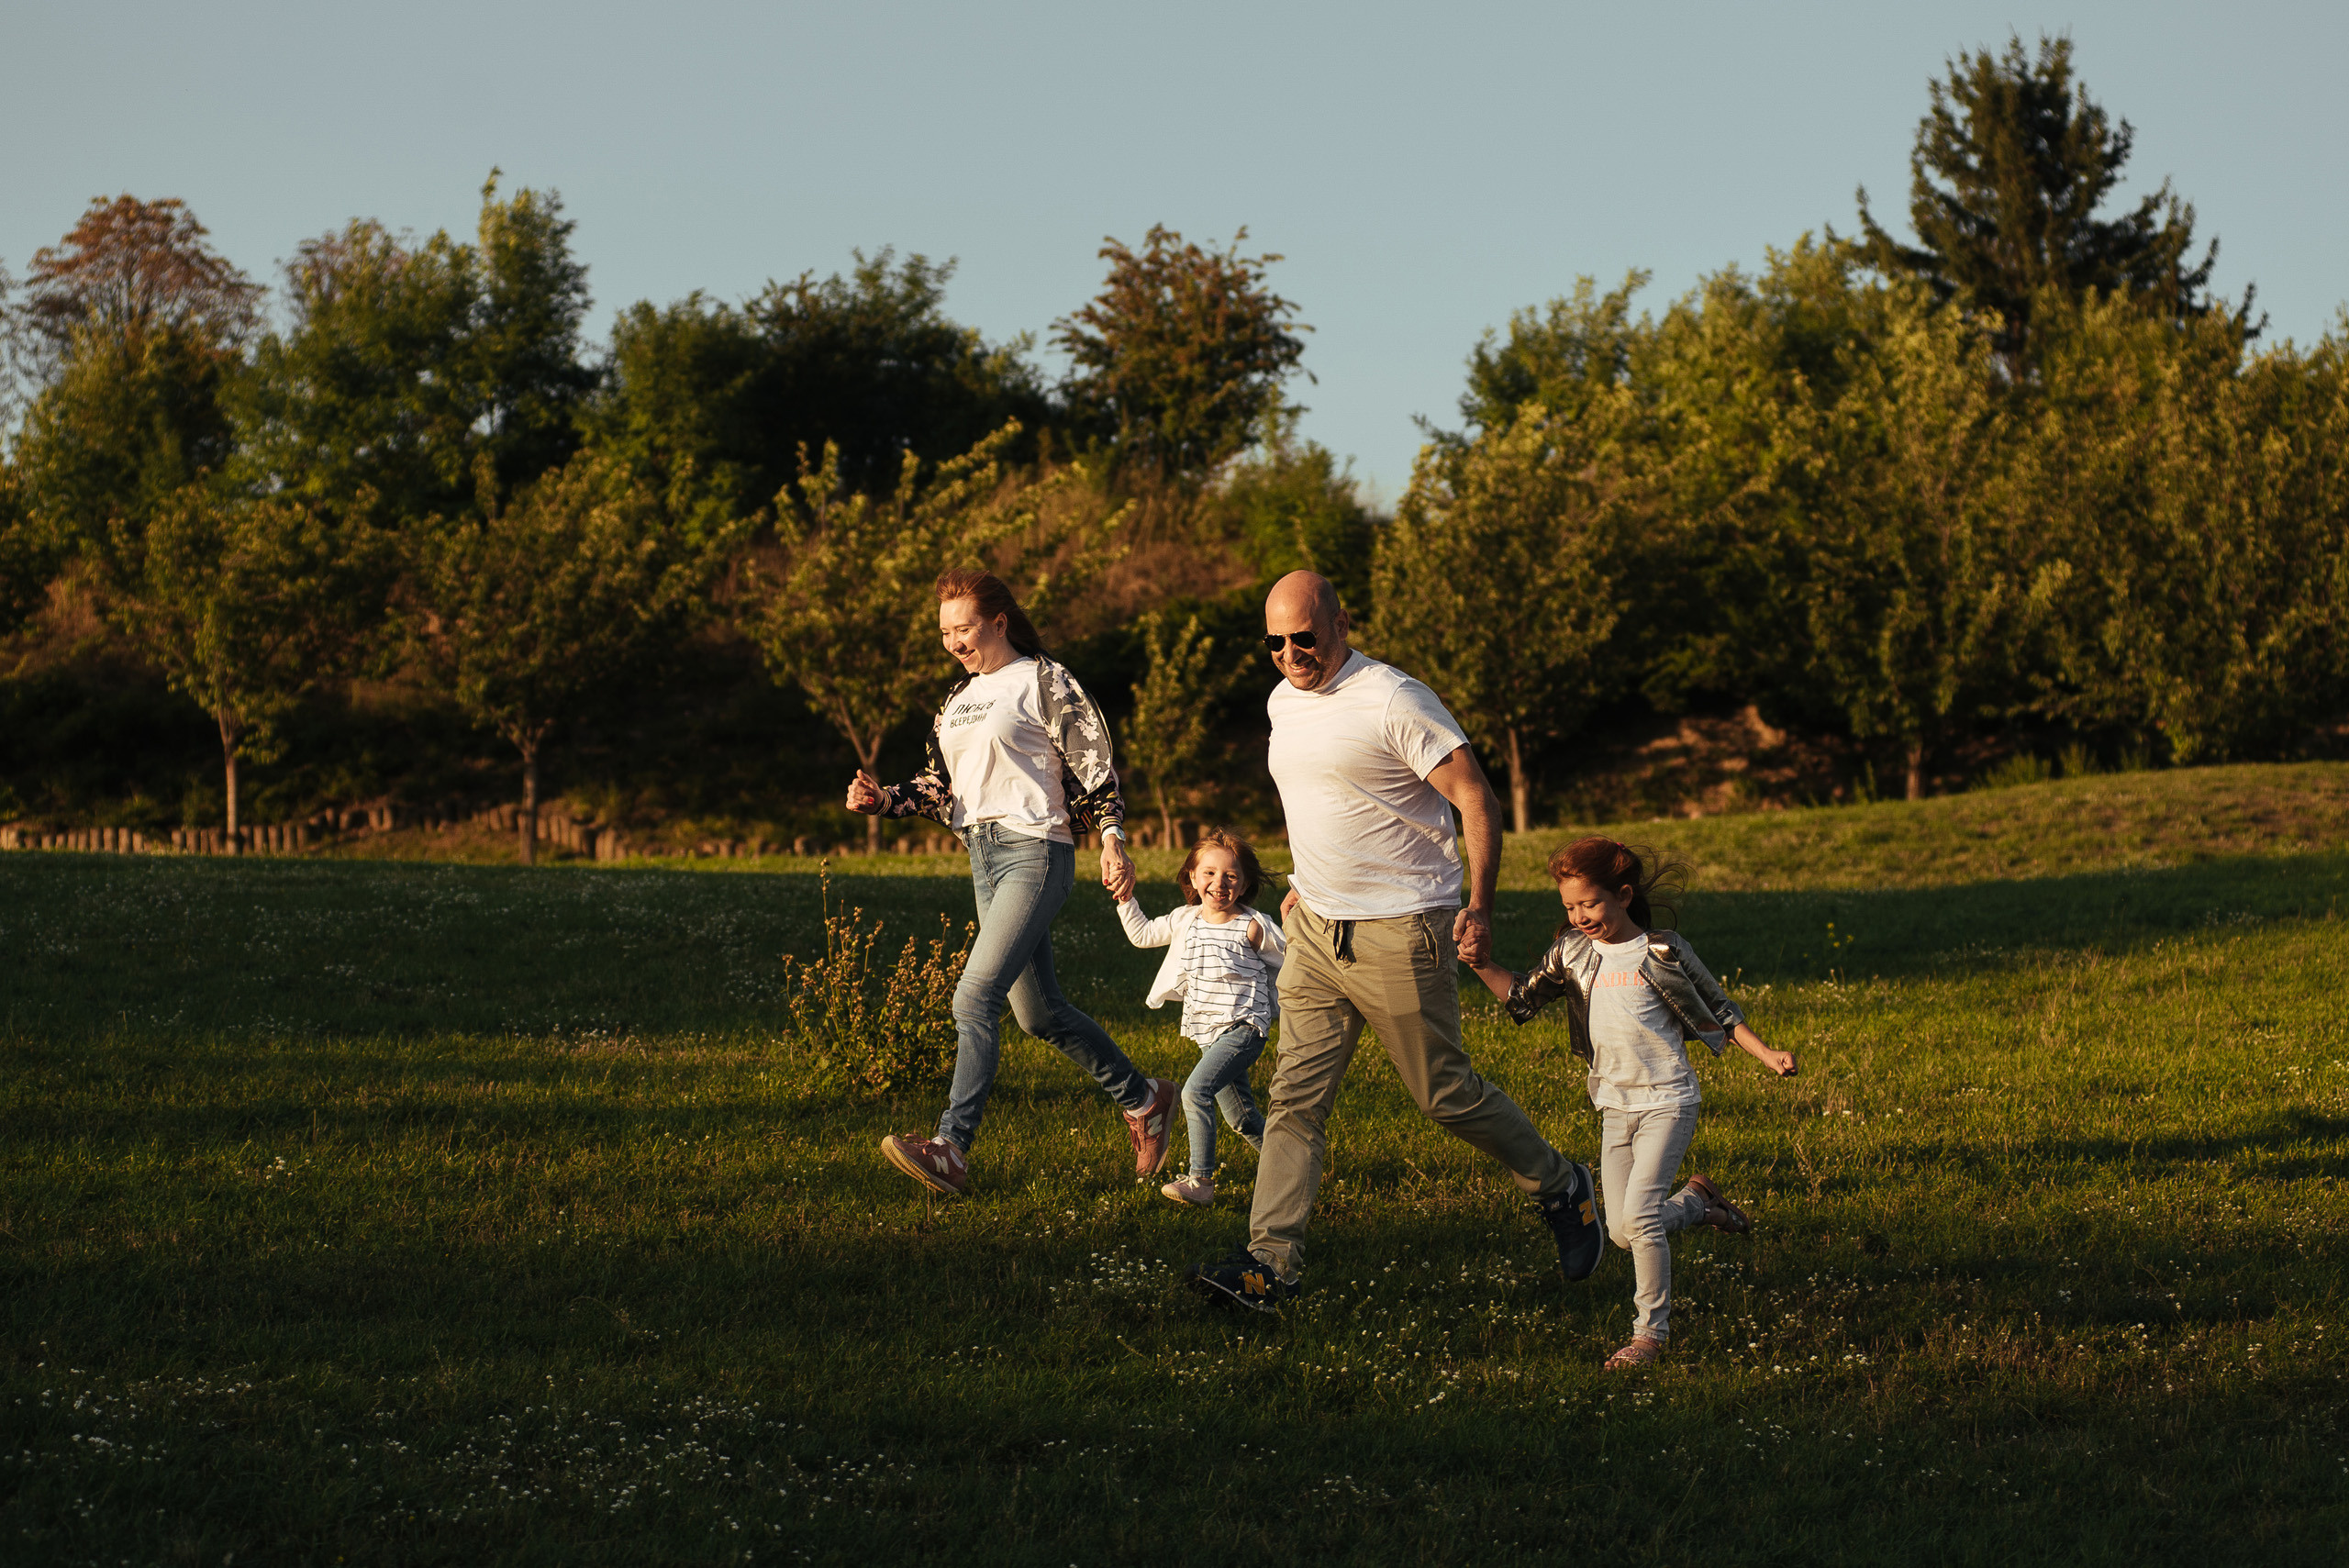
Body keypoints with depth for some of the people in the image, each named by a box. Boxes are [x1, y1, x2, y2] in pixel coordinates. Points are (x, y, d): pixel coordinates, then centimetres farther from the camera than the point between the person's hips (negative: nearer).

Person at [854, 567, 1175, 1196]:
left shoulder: (1043, 682, -5)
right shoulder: (959, 697, 18)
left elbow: (1093, 764, -7)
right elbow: (941, 788, 21)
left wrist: (1111, 837, -18)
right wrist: (884, 798, 3)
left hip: (1036, 851, -9)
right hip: (984, 856, 9)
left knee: (975, 998, -19)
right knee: (1039, 1012, 14)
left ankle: (952, 1149, -22)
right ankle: (1142, 1100, 31)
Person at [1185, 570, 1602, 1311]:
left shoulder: (1393, 702, -15)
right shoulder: (1282, 702, 10)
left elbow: (1476, 800, -15)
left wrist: (1480, 906, -20)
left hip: (1400, 934, -7)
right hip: (1317, 932, 7)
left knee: (1445, 1095, 2)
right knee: (1295, 1096, -2)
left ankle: (1560, 1187, 25)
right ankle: (1270, 1262, -5)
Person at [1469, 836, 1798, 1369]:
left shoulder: (1662, 952, -8)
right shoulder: (1572, 953, 4)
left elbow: (1718, 1010, 0)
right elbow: (1521, 999, 12)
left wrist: (1768, 1056, -9)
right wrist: (1481, 964, -5)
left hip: (1666, 1103, -6)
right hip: (1614, 1107, 6)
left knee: (1639, 1216, -18)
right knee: (1622, 1233, 6)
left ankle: (1651, 1331, -8)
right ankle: (1697, 1201, 34)